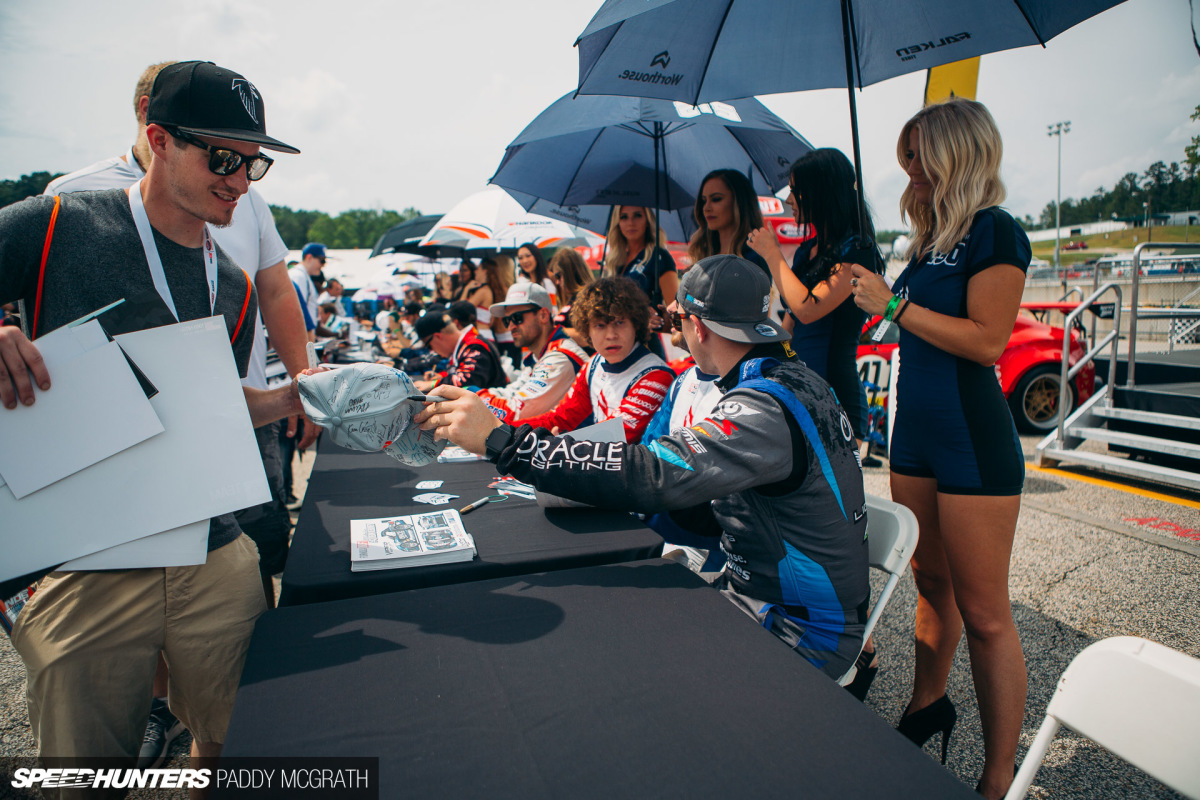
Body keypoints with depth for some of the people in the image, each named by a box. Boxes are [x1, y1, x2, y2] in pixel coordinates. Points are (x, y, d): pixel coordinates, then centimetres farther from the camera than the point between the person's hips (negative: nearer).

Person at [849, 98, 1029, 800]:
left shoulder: (996, 231, -10)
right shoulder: (933, 238, 14)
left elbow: (986, 342, -19)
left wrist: (893, 303, -16)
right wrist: (874, 293, 12)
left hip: (973, 442, -8)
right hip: (917, 433, 8)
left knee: (983, 615, 1)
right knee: (930, 581, 20)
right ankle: (929, 706, 39)